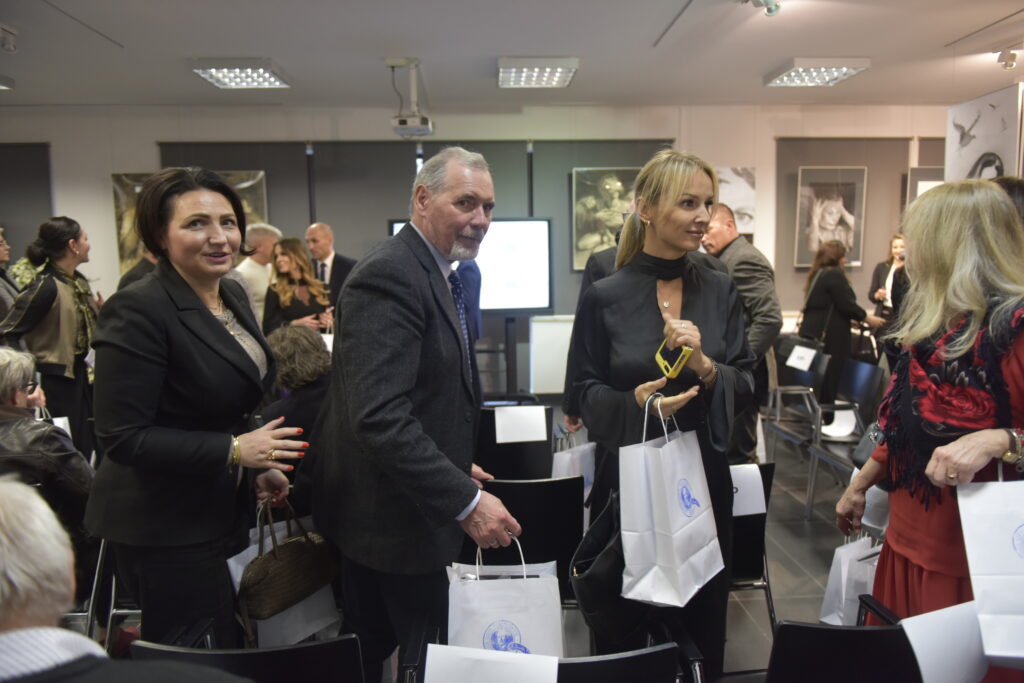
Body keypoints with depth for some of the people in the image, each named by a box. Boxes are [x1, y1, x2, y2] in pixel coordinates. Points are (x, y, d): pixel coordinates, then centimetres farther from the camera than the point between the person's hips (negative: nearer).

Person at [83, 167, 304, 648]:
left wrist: (261, 462, 9)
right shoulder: (138, 311, -20)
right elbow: (122, 437, -21)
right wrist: (234, 450, -26)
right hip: (163, 530, -8)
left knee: (228, 644, 19)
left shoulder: (232, 294, 5)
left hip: (215, 516, 8)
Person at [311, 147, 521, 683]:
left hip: (414, 504, 9)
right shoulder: (389, 276, -22)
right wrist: (466, 501, -29)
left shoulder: (438, 274, 10)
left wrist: (456, 466, 17)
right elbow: (380, 416, -30)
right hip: (394, 514, -9)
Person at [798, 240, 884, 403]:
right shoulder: (835, 274, -9)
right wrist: (867, 318, 1)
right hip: (829, 336, -9)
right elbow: (846, 304, -13)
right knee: (828, 383, -4)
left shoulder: (817, 274, 19)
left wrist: (854, 319, 27)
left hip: (812, 333, 9)